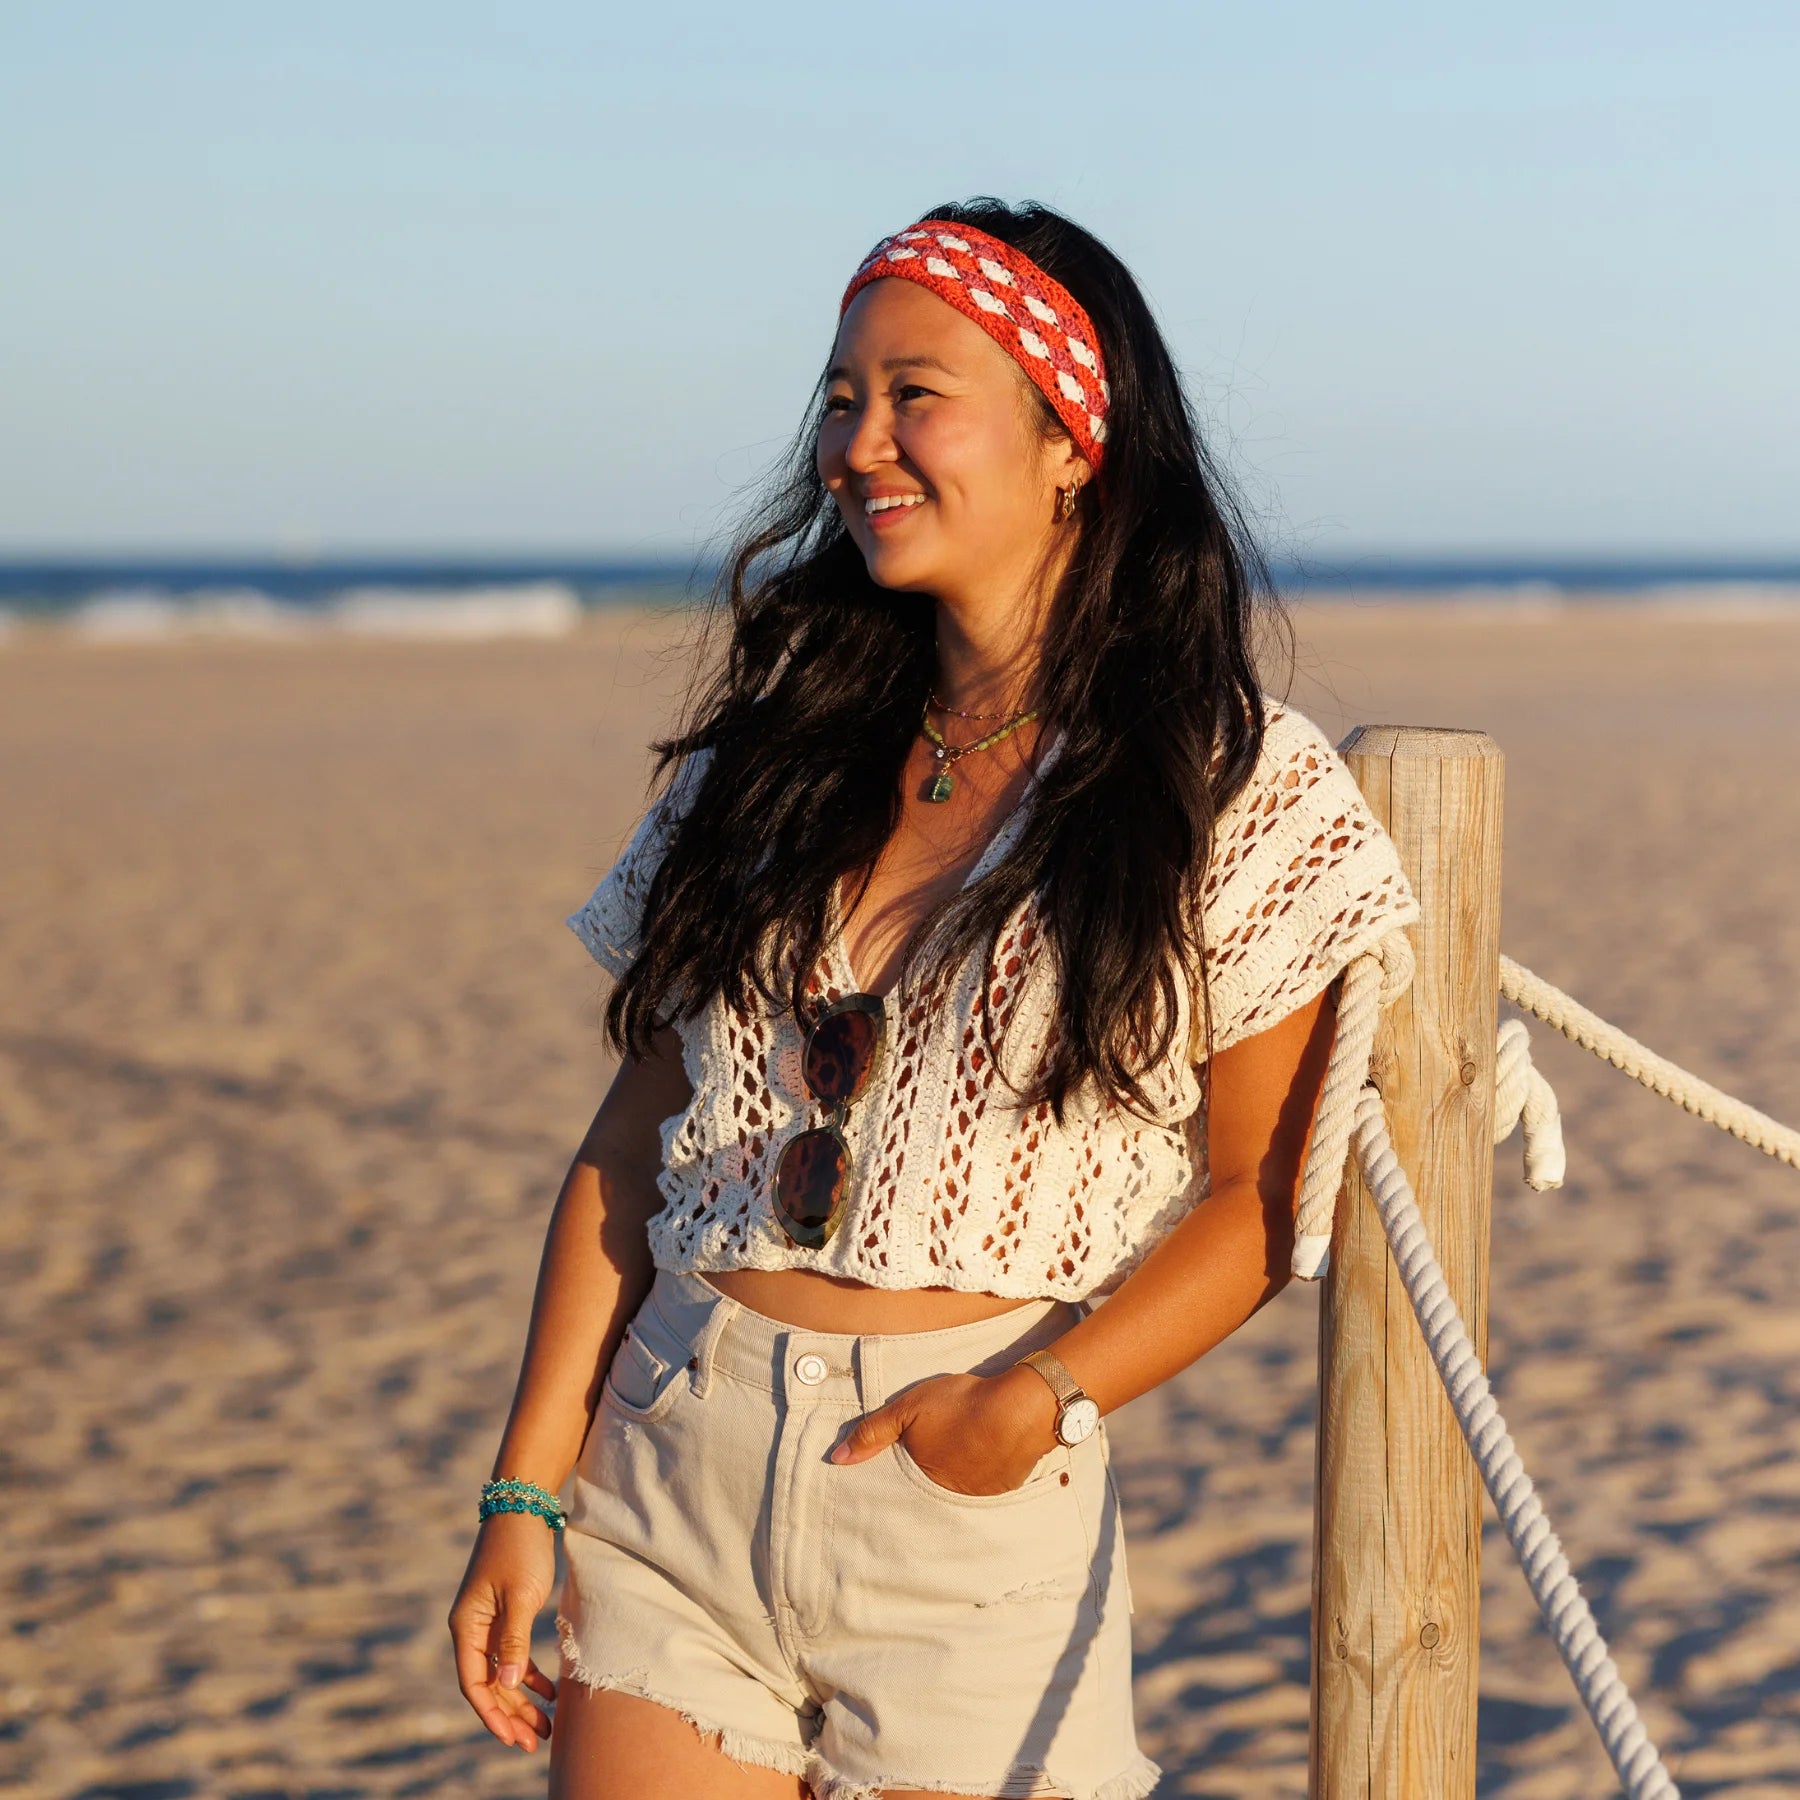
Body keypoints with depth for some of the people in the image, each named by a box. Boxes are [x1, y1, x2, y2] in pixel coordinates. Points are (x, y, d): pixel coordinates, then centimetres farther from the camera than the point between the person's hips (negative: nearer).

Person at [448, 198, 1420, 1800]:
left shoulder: (1240, 791, -3)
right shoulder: (775, 749, 9)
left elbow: (1264, 1189, -2)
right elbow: (641, 1131, 9)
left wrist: (1040, 1400, -16)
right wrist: (526, 1491, 3)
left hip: (970, 1506, -3)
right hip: (669, 1470, 4)